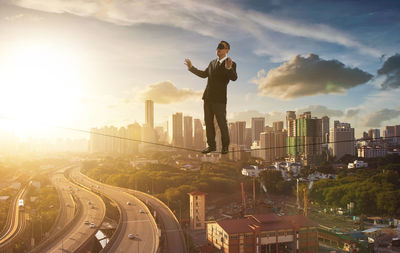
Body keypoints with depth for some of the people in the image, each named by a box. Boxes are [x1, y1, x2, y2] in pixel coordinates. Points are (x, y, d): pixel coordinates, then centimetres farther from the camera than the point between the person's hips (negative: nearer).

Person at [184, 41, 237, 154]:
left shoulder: (231, 64, -7)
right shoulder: (212, 62, 14)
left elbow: (234, 78, -25)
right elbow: (204, 74, 27)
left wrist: (228, 68, -44)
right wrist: (191, 68, 25)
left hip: (219, 99, -6)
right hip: (208, 97, 7)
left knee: (222, 123, 0)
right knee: (208, 122, 9)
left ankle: (225, 146, 17)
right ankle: (211, 145, 20)